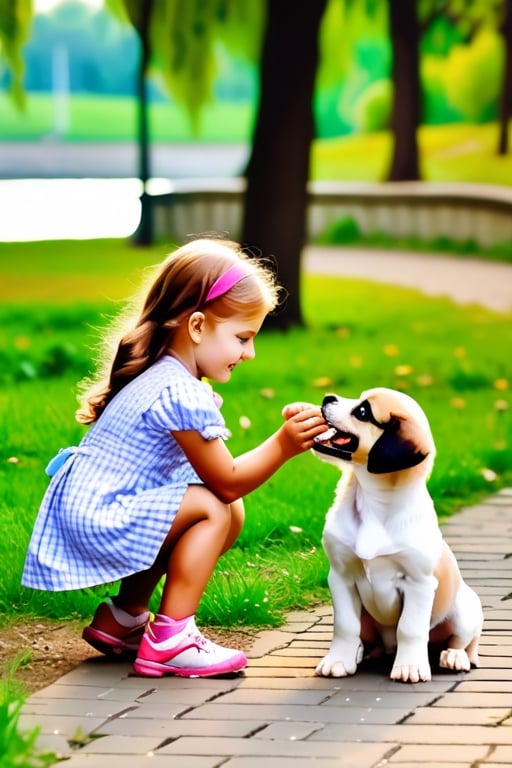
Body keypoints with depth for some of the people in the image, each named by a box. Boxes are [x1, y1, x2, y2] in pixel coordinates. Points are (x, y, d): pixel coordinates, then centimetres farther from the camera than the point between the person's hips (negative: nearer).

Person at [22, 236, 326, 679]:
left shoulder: (159, 375, 11)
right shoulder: (184, 397, -22)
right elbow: (227, 482, -13)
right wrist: (284, 444, -15)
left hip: (83, 506, 11)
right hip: (98, 521, -11)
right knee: (214, 510, -17)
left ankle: (122, 619, 22)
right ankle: (169, 639, -12)